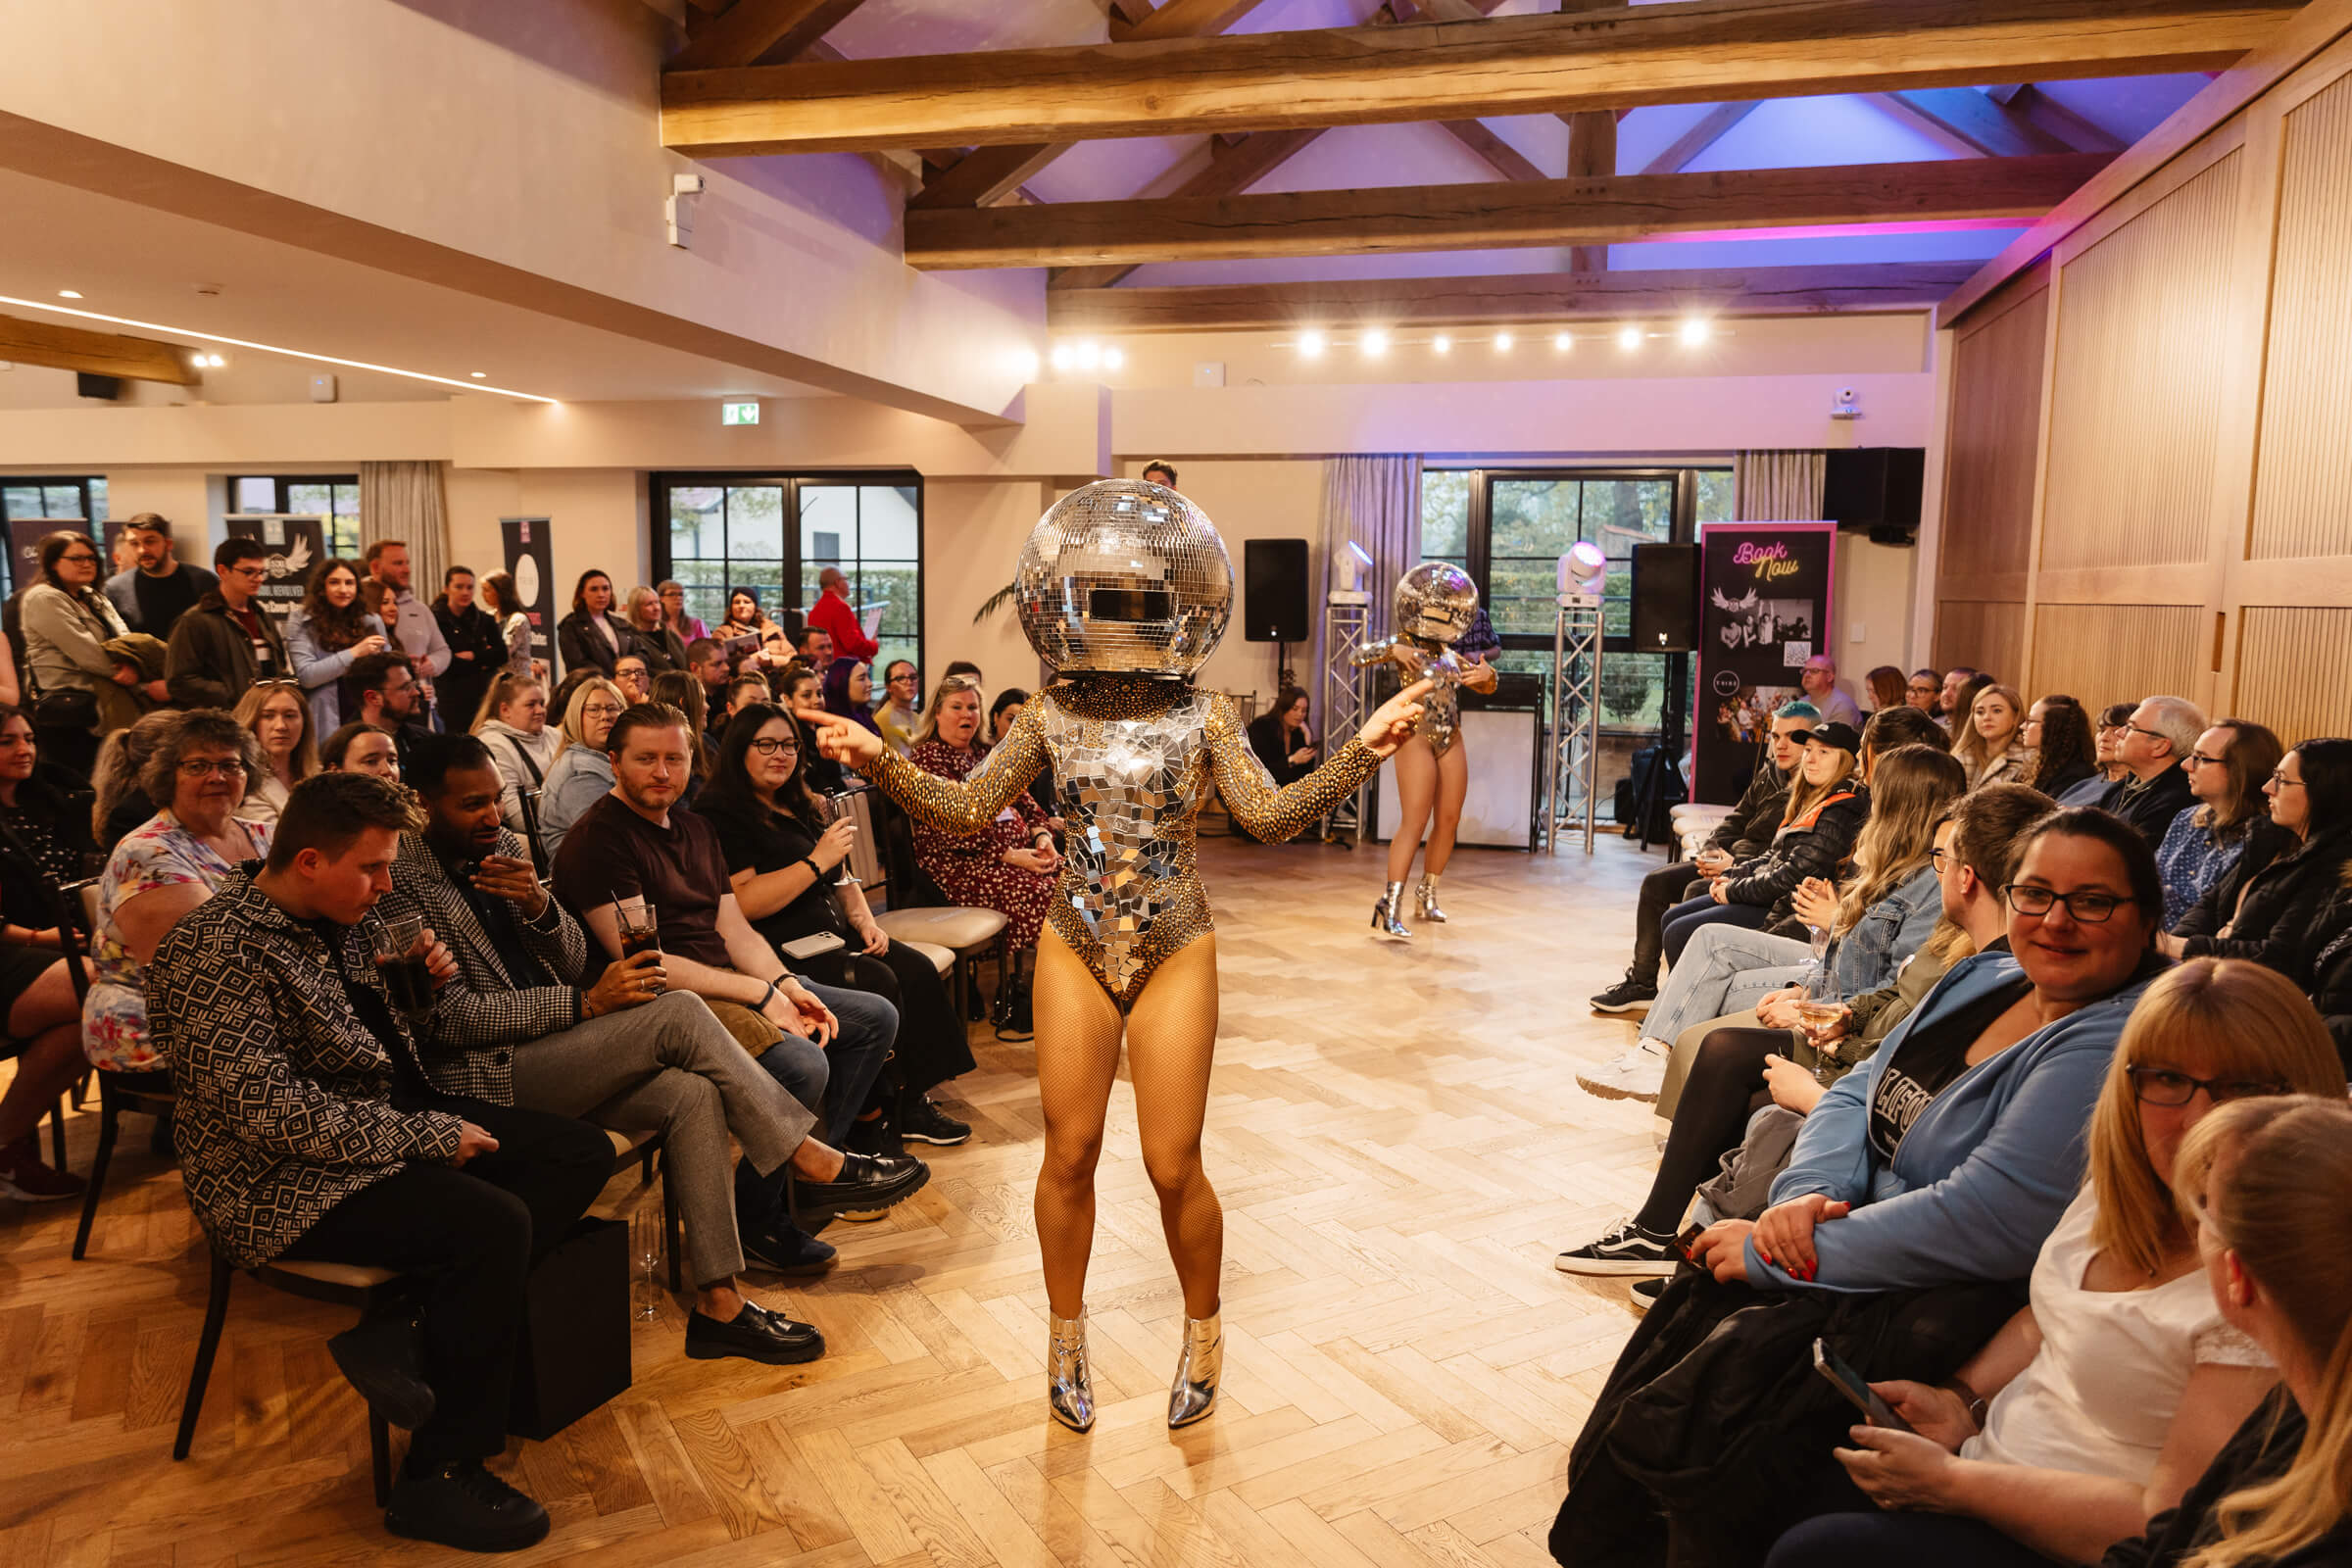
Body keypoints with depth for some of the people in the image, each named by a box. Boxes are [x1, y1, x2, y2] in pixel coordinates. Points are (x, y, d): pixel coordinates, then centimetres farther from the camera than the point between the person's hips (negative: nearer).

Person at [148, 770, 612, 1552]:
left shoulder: (344, 918, 8)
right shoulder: (218, 951, -20)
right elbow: (270, 1109, -27)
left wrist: (420, 974, 4)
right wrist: (427, 1136, -22)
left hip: (397, 1119, 9)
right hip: (283, 1180, -9)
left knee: (581, 1152, -2)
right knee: (494, 1224, -30)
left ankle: (411, 1334, -14)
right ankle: (437, 1478, -13)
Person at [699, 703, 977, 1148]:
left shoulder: (801, 807, 20)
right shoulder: (721, 815, -8)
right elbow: (741, 903, -20)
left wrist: (864, 919, 6)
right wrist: (816, 862, -19)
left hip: (833, 934, 9)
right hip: (781, 950, -8)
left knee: (918, 970, -13)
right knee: (878, 983, -26)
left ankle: (913, 1102, -11)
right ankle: (885, 1115, -11)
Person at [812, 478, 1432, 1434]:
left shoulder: (1201, 715, -4)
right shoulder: (1051, 716, 0)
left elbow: (1270, 815, -10)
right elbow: (967, 809, 1)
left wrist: (1359, 753, -22)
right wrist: (884, 764, -14)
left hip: (1174, 952, -1)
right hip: (1076, 949, 2)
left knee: (1172, 1165, 2)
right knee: (1069, 1152, 8)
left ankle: (1203, 1329, 30)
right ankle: (1066, 1335, 31)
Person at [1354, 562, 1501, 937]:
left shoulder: (1453, 652, 9)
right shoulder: (1403, 646, -5)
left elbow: (1485, 686, 13)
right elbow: (1361, 657, -18)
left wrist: (1485, 674, -10)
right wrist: (1393, 651, -35)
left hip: (1452, 741, 6)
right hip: (1417, 738, -6)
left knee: (1448, 820, 8)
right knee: (1414, 821, -13)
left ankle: (1428, 893, 23)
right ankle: (1391, 906, -14)